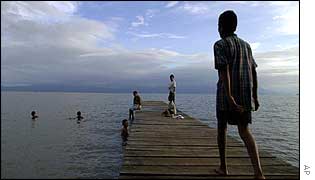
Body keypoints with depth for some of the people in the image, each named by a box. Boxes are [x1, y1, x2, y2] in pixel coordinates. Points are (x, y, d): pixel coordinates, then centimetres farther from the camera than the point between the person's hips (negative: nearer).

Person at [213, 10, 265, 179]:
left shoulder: (220, 45, -4)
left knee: (222, 128, 12)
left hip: (226, 95, -5)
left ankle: (223, 166, 21)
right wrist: (255, 96, 18)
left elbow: (224, 70, -18)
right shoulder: (245, 45, 16)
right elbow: (254, 72, 14)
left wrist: (228, 96, -25)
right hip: (246, 95, 5)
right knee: (244, 131, 3)